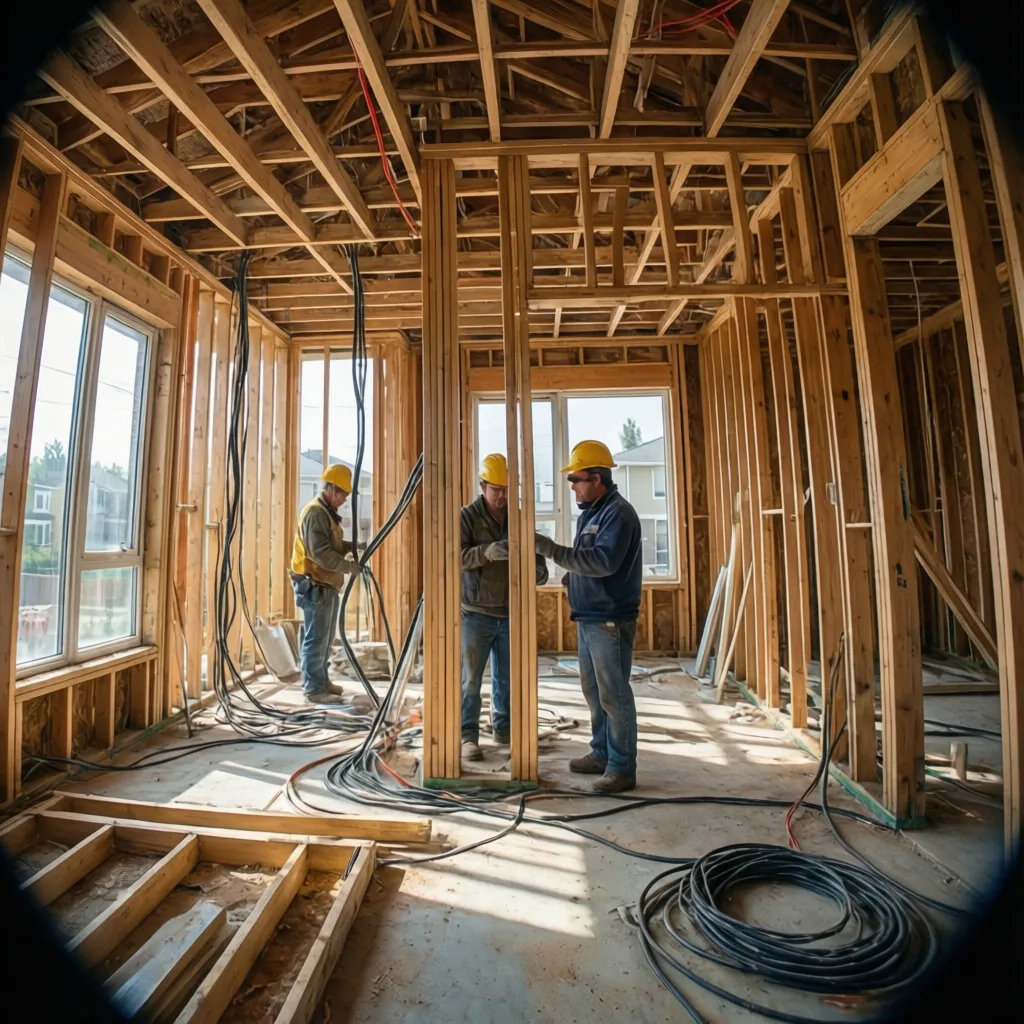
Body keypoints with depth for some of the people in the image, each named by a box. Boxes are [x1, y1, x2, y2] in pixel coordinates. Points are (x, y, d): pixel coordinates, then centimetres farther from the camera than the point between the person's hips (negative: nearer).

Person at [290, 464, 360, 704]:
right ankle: (313, 689, 9)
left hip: (327, 585, 11)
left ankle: (321, 680, 31)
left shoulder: (328, 512, 15)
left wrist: (355, 547, 3)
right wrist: (350, 566, -20)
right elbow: (321, 553, -25)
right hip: (315, 585, -10)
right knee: (316, 639, -2)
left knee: (325, 638, 19)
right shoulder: (315, 513, -18)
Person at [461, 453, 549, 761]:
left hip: (511, 613, 4)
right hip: (476, 613, -4)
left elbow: (534, 553, 6)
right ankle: (468, 735, 16)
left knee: (507, 678, 16)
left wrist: (539, 570, -17)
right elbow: (456, 556, -20)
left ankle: (503, 728, 32)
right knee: (470, 679, 3)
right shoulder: (467, 516, -8)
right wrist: (487, 552, -38)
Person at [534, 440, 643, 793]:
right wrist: (572, 577, 3)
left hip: (610, 620, -9)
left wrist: (553, 550, -27)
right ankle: (601, 753, 33)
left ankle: (622, 768, 15)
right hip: (588, 617, 9)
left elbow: (603, 561, -27)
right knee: (593, 690, 18)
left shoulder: (618, 513, -15)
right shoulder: (589, 513, 13)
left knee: (614, 694, 1)